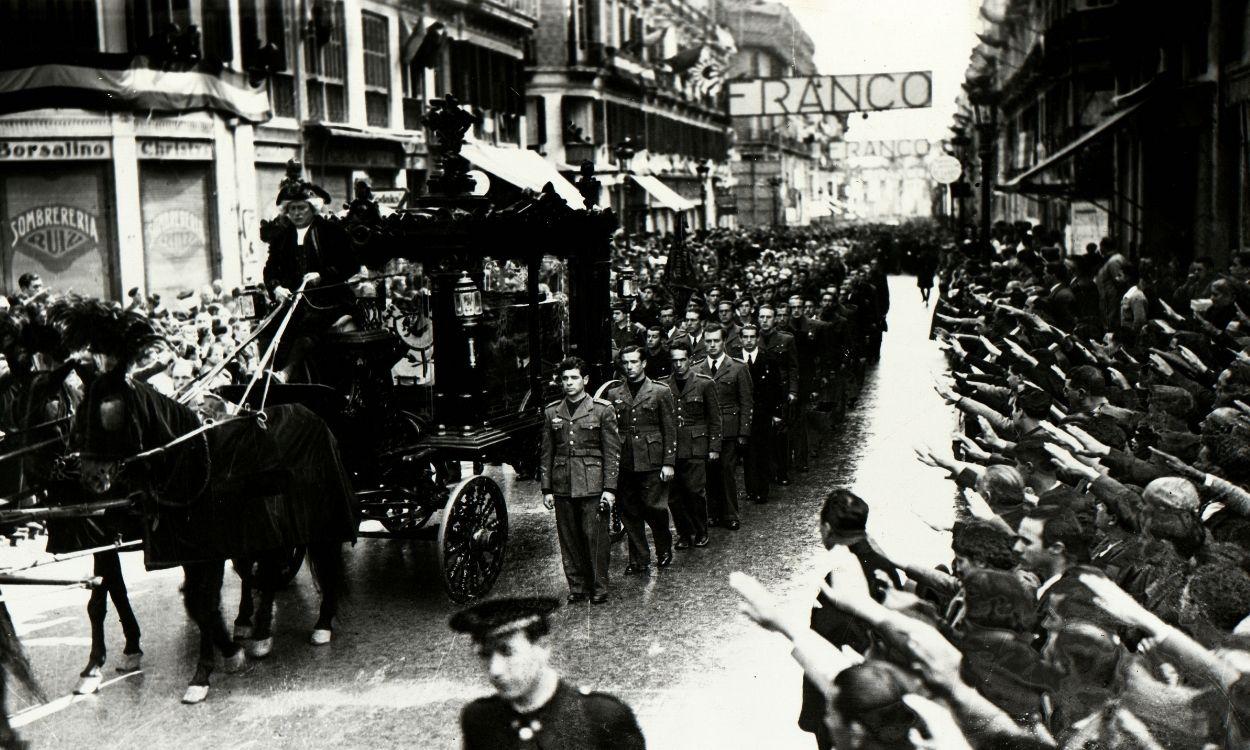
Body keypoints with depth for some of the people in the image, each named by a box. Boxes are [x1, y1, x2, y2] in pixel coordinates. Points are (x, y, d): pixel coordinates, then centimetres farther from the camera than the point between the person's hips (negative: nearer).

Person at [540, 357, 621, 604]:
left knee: (596, 537, -2)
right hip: (563, 487, 3)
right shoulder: (552, 412, 10)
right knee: (568, 539, 7)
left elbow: (612, 452, -1)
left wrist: (609, 488, -7)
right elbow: (547, 453, 13)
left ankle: (599, 588, 9)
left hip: (592, 487, -3)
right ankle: (577, 586, 17)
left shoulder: (603, 410, 0)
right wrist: (546, 489, 7)